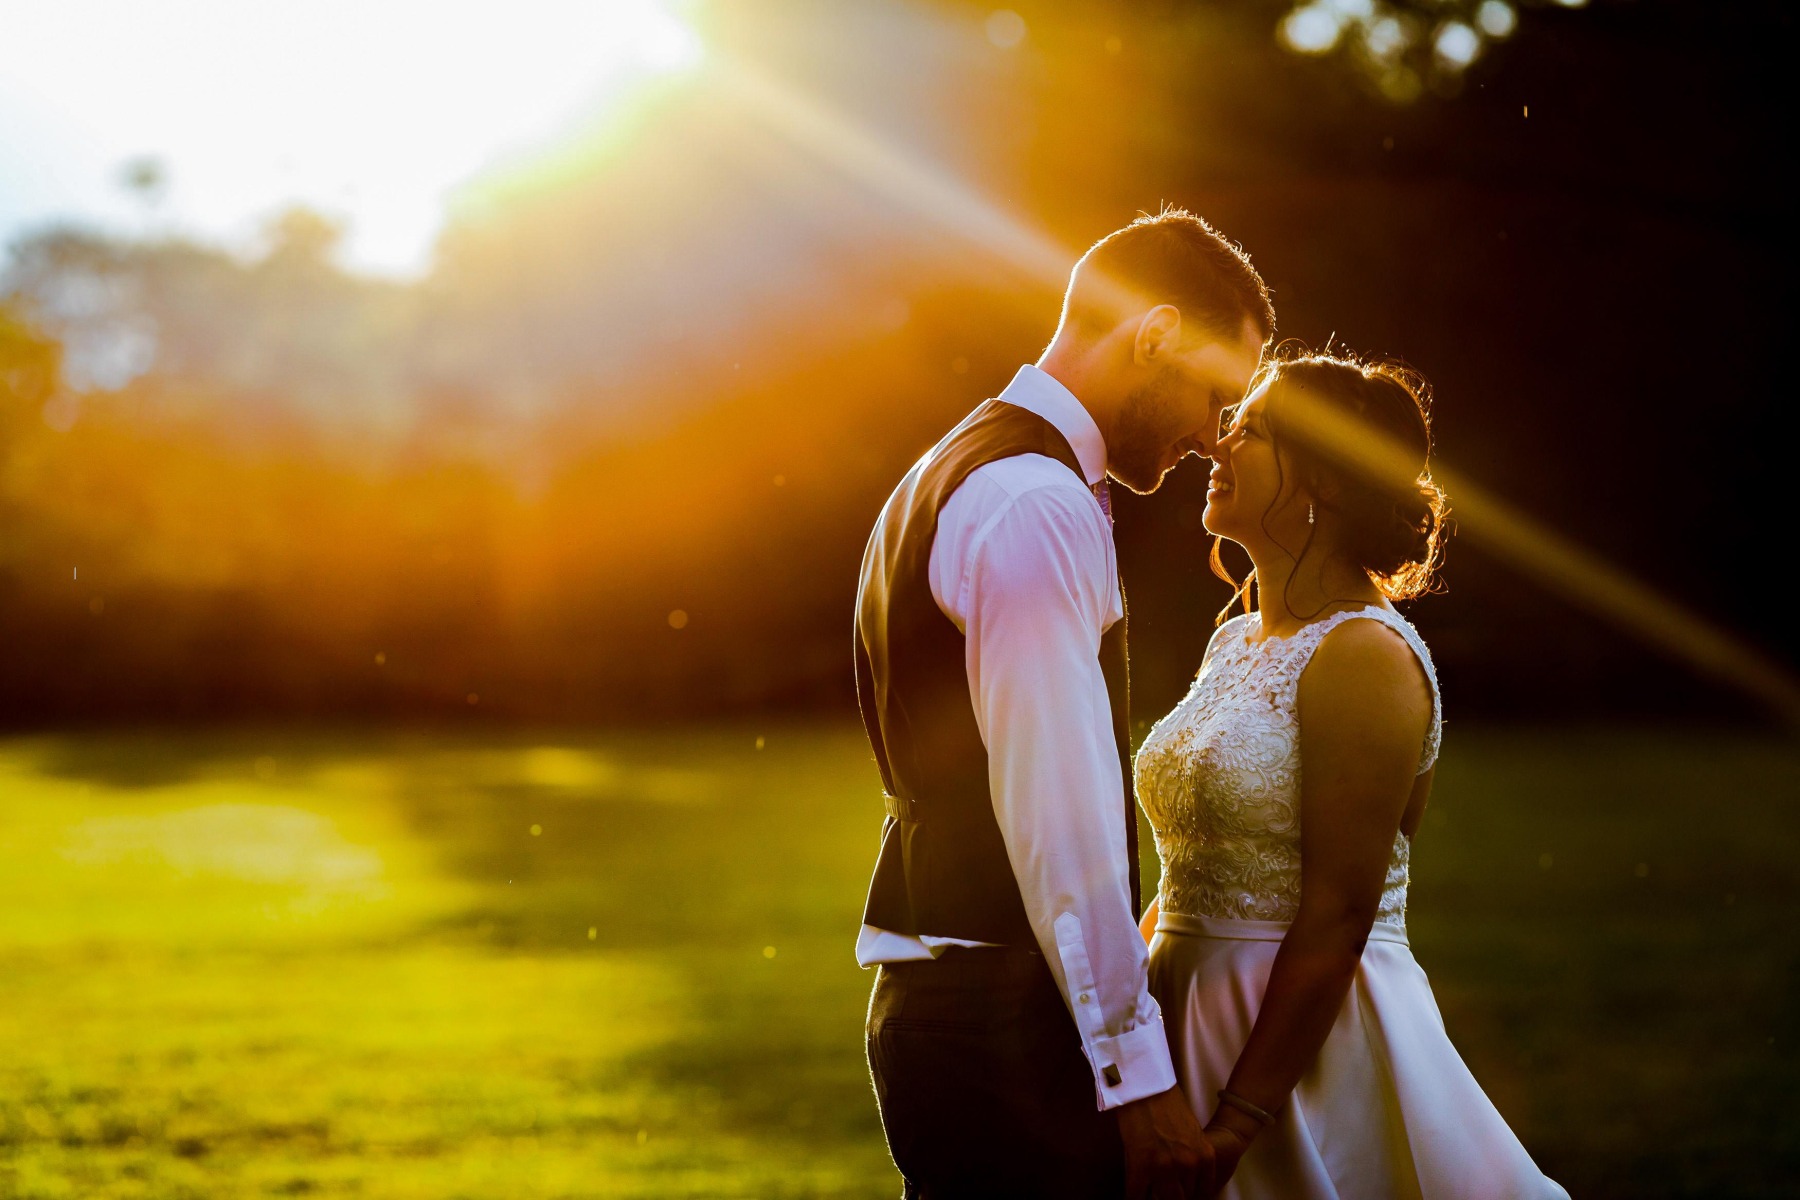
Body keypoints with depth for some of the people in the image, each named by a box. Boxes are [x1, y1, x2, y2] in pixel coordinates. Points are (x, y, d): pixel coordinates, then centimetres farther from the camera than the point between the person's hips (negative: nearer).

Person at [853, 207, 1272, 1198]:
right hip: (1002, 1025, -10)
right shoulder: (1037, 506, -14)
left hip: (938, 999, 10)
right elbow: (1059, 819, -21)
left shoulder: (954, 477, 18)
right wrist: (1139, 1076, -19)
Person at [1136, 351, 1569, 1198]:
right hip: (1196, 1029, 8)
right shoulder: (1235, 642, 11)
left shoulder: (1365, 655, -14)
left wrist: (1234, 1126, -20)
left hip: (1316, 1045, -8)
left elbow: (1336, 920, -19)